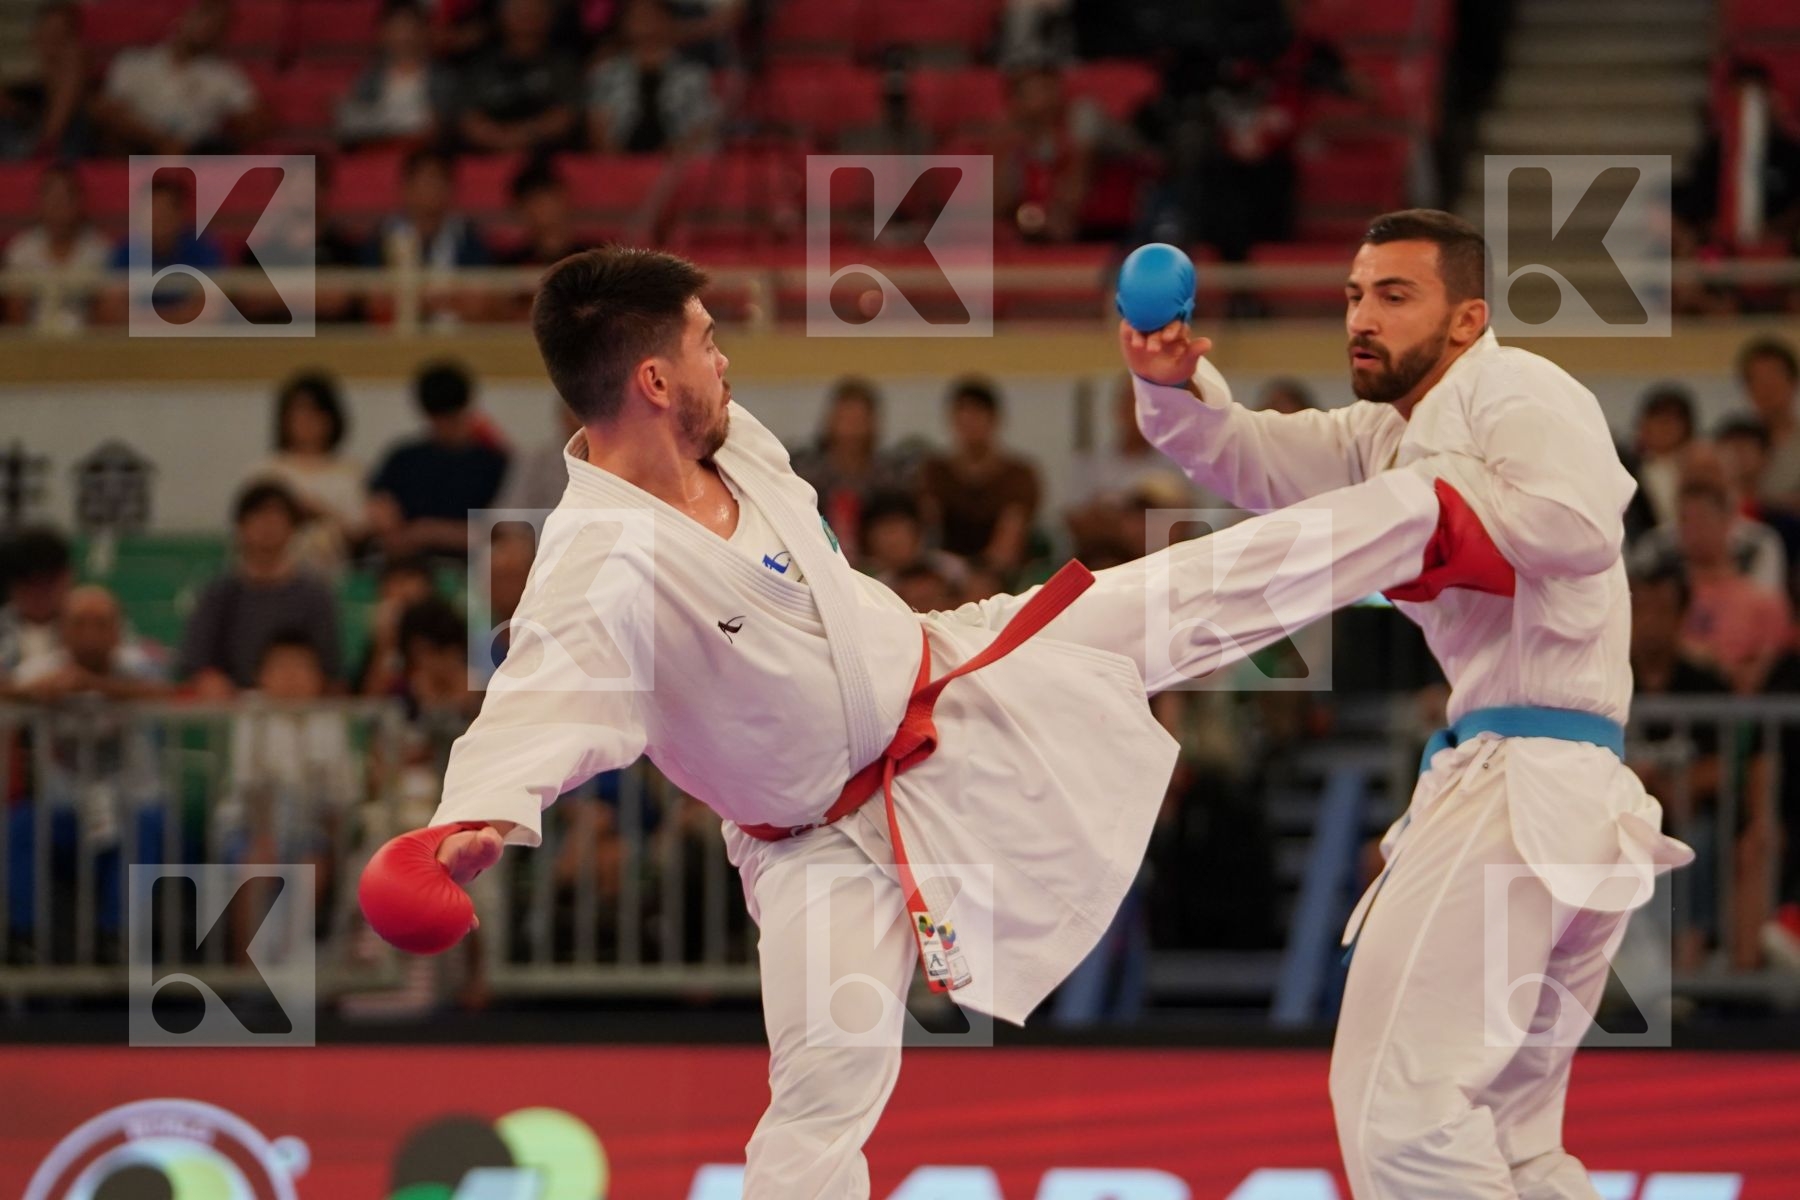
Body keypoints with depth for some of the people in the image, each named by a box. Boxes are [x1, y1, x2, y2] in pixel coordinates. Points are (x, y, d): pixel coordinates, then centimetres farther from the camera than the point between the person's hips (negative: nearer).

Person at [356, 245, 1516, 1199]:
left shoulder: (734, 442, -10)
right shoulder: (602, 564, -35)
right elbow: (539, 709, -53)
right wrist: (467, 829, -72)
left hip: (954, 693, 6)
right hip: (831, 842, -6)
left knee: (1189, 602, 11)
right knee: (826, 1094, -8)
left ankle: (1430, 523, 29)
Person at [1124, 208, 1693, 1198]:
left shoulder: (1514, 391, -7)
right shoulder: (1388, 435, 22)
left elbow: (1578, 529, -25)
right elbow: (1246, 458, 12)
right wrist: (1178, 386, -8)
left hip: (1521, 781, -11)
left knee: (1402, 1114, -16)